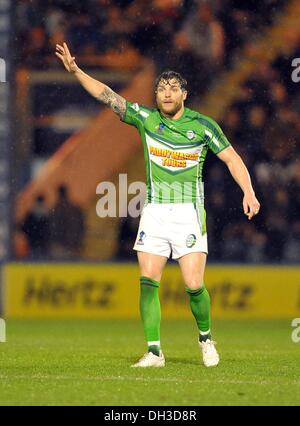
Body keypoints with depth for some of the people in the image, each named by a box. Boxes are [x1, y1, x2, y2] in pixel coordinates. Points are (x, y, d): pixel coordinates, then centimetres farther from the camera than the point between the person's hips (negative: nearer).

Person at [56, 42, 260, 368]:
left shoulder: (202, 125, -2)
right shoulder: (145, 118, 4)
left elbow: (231, 158, 1)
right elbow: (106, 96, 0)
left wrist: (248, 192, -12)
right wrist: (75, 71, -10)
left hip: (189, 213, -2)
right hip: (154, 212, 2)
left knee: (194, 285, -9)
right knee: (148, 281, -8)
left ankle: (206, 338, 17)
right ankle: (154, 352, -4)